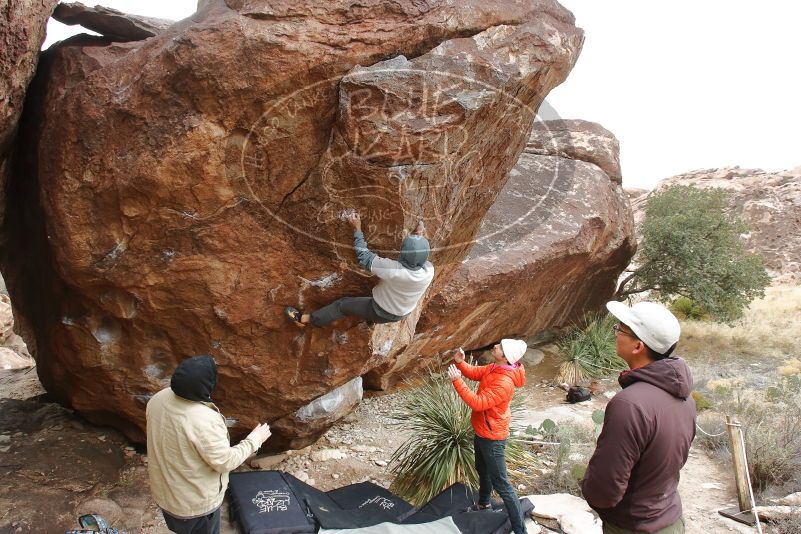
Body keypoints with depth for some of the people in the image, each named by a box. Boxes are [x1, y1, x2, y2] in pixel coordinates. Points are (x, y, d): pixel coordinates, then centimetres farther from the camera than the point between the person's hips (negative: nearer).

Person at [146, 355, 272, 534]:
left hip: (163, 490, 6)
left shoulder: (158, 398, -16)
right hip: (195, 502, -6)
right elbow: (225, 462, -25)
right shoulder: (205, 421, -38)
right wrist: (253, 441, -12)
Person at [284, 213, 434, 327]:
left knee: (343, 305, 14)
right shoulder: (429, 271, -28)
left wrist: (357, 229, -19)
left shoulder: (394, 269, -41)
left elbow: (364, 256, -27)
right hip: (402, 314, 5)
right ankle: (373, 320, 59)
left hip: (381, 313, -5)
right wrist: (421, 237, -7)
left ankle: (305, 319, 31)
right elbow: (420, 257, -1)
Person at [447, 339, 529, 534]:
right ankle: (483, 504, 53)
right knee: (483, 470, 30)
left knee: (501, 484, -2)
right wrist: (460, 362, -15)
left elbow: (478, 403, -34)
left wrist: (457, 381, -35)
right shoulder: (494, 368, -6)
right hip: (481, 431, 10)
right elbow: (474, 373, 5)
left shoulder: (504, 383, -34)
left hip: (492, 437, -9)